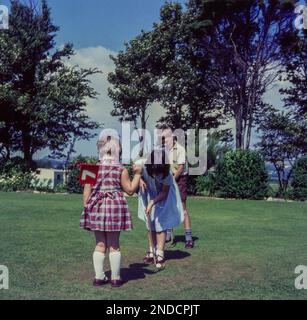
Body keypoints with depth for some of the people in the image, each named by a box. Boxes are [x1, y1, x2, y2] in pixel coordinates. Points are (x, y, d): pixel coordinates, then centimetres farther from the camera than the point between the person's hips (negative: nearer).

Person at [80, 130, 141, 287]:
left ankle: (99, 277, 14)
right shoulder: (121, 170, -5)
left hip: (96, 208, 2)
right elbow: (130, 190, 2)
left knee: (100, 244, 12)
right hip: (115, 207, -2)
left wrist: (86, 207, 8)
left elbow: (86, 192, 0)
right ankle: (115, 278, 14)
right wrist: (137, 174, 10)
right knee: (114, 245, 8)